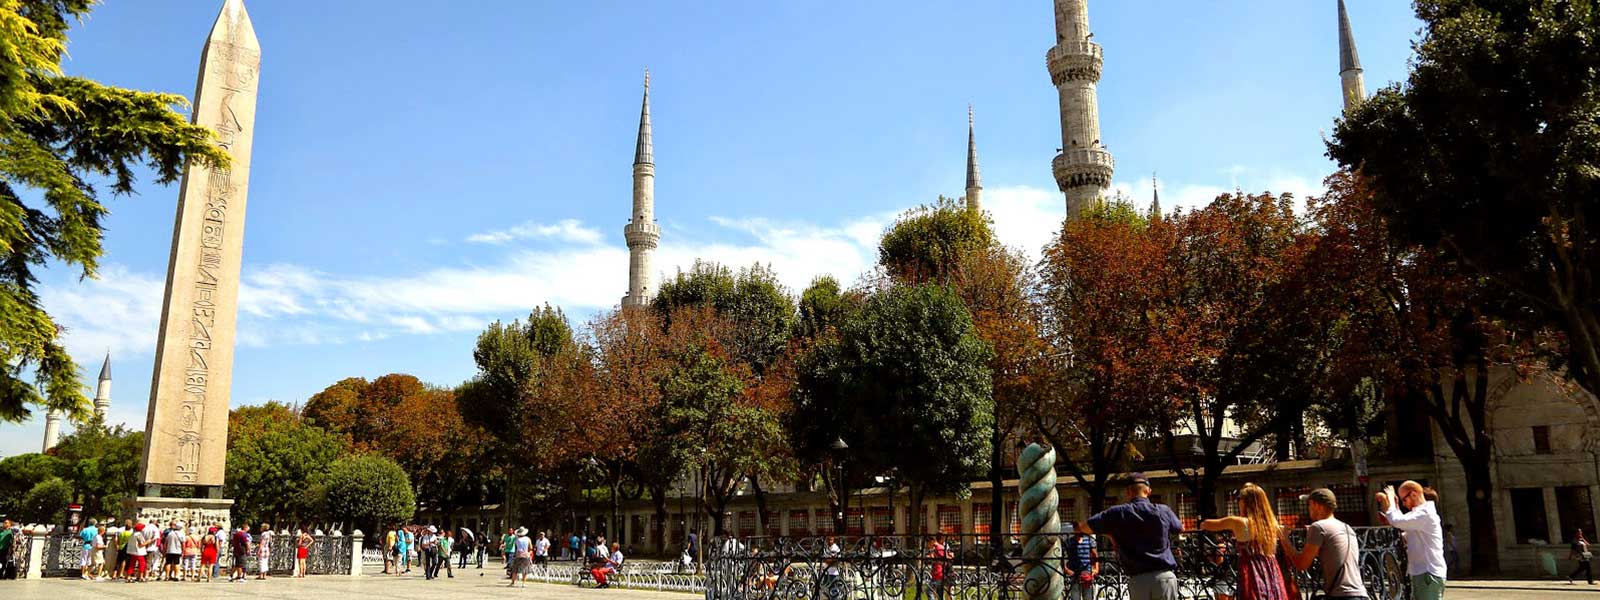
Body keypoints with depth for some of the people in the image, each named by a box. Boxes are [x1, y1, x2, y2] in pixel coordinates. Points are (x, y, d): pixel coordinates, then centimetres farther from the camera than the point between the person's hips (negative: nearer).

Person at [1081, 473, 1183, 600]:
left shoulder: (1118, 513, 0)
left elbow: (1086, 528, 8)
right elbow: (1180, 528, 26)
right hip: (1164, 576, 0)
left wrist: (1110, 533, 24)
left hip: (1138, 580, 0)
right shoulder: (1164, 511, 4)